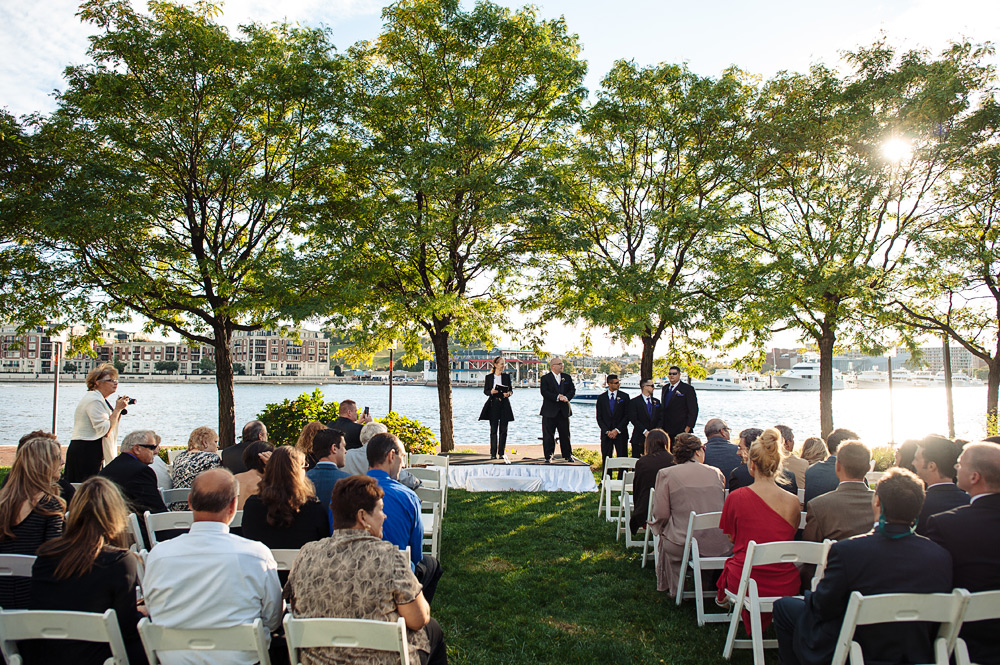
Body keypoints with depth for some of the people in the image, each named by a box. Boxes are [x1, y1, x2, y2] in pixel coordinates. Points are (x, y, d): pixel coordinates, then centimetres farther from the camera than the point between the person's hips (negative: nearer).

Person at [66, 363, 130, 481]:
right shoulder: (94, 400, -14)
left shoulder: (99, 399, 18)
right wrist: (118, 409, -15)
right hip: (87, 453, -10)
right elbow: (105, 431, -21)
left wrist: (118, 409, 9)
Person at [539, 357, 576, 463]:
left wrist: (566, 397, -15)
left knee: (565, 434, 8)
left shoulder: (567, 377, 12)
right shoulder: (545, 378, -1)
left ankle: (567, 455, 19)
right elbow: (544, 392, -13)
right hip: (550, 411, -3)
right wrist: (557, 397, -22)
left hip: (564, 411, 3)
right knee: (548, 435, 0)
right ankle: (548, 456, 8)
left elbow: (573, 390, 4)